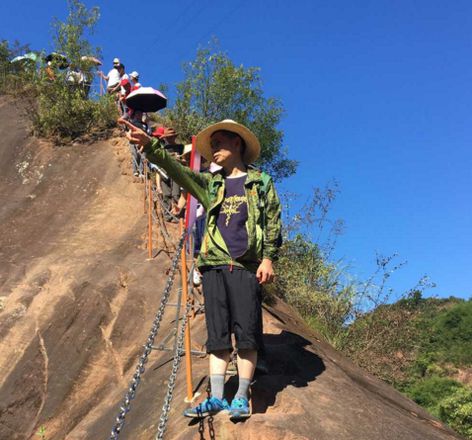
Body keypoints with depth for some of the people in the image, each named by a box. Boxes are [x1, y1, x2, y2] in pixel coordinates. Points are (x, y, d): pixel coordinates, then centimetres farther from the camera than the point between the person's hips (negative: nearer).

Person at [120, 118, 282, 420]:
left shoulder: (261, 182, 10)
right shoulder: (211, 185, 18)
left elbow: (273, 222, 4)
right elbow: (176, 169, 5)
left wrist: (268, 258, -6)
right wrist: (149, 146, -9)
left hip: (246, 265, -3)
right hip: (213, 265, 4)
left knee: (246, 333, -3)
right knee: (218, 333, 4)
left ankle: (242, 398, 6)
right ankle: (217, 397, 8)